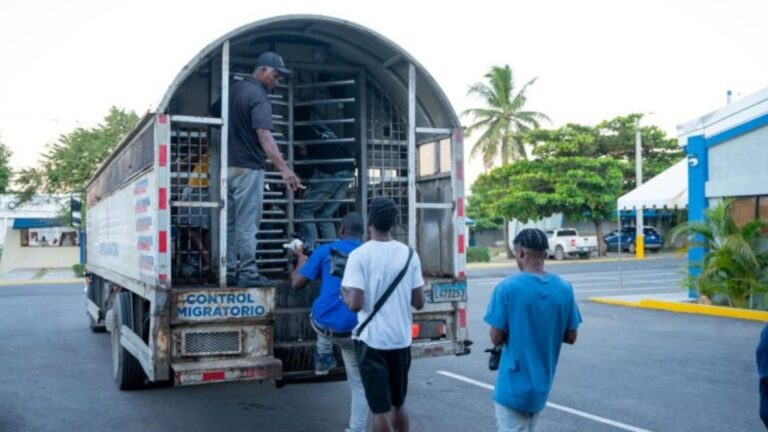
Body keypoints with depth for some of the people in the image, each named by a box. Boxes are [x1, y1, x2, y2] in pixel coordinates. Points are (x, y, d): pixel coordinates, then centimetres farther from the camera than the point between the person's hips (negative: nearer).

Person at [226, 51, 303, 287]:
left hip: (227, 167, 8)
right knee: (247, 224, -4)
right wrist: (284, 169, -35)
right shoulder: (258, 96, -13)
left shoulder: (233, 90, 13)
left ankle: (229, 272, 15)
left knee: (229, 223, 11)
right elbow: (264, 135, -26)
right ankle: (248, 274, -1)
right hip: (248, 168, -8)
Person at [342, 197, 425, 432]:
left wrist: (344, 294, 2)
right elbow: (418, 302, 2)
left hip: (372, 340, -4)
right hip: (401, 339, 4)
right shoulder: (409, 254, 0)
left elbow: (356, 304, -18)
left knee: (381, 408, 3)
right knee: (399, 403, 21)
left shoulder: (359, 255, -12)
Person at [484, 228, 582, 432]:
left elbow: (496, 338, -14)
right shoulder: (564, 288, -3)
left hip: (513, 385, -5)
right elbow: (571, 337, 3)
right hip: (542, 384, 6)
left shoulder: (507, 287, -16)